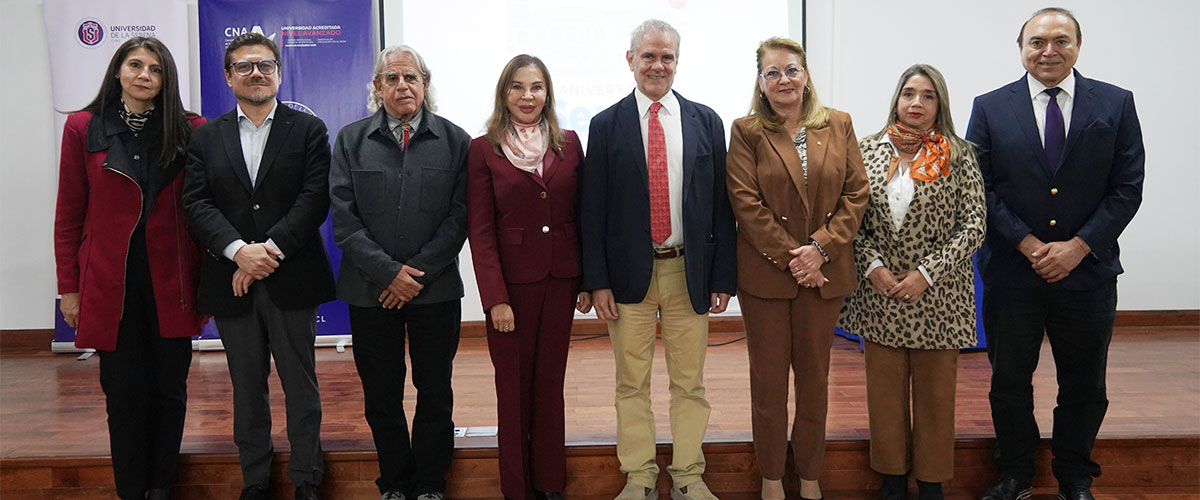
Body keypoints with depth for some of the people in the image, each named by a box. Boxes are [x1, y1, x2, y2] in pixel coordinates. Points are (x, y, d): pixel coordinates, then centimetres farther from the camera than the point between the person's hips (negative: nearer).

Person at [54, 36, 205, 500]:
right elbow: (69, 214, 4)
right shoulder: (83, 128, 2)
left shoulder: (189, 130, 2)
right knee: (125, 392, 5)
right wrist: (68, 287, 2)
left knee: (169, 388, 8)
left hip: (170, 283, 1)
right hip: (110, 283, 0)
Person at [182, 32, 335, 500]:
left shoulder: (308, 129, 3)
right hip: (231, 281, 2)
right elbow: (197, 203, -1)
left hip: (292, 279, -2)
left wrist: (270, 249, -16)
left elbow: (315, 198, -8)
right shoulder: (206, 137, 9)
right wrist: (239, 250, -16)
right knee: (247, 389, 12)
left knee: (301, 386, 6)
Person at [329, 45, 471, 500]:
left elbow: (459, 216, -3)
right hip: (371, 291, 1)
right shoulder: (351, 140, 5)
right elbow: (343, 219, -1)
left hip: (435, 289, 0)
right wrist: (389, 272, -10)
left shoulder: (454, 141, 3)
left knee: (435, 393, 7)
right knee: (381, 395, 9)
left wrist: (419, 271, -10)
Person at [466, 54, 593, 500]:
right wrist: (496, 298, -12)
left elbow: (582, 215, 8)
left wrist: (587, 280, 3)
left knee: (550, 382, 12)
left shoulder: (568, 143, 7)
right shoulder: (483, 149, -2)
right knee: (514, 386, 6)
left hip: (561, 279, 3)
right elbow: (480, 231, -6)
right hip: (513, 281, -3)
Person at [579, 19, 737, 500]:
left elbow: (721, 204, 4)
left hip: (690, 271, 1)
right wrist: (597, 281, -5)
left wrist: (723, 276, -1)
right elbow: (592, 211, 0)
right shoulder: (606, 125, 2)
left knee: (690, 383, 10)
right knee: (632, 384, 9)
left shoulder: (706, 121, 5)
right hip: (630, 273, -1)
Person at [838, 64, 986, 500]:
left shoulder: (958, 155, -3)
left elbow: (973, 225, -6)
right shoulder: (868, 150, 3)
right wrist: (873, 266, -11)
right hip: (880, 292, 2)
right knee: (885, 390, 10)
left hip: (937, 295, -1)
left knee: (935, 393, 10)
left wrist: (926, 274, -14)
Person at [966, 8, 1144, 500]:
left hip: (1088, 271, 1)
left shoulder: (1116, 104, 2)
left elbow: (1127, 188, -2)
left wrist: (1078, 246, -12)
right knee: (1009, 381, 11)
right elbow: (980, 189, -4)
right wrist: (1028, 244, -12)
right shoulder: (990, 108, 0)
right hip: (1011, 271, 0)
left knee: (1084, 385, 13)